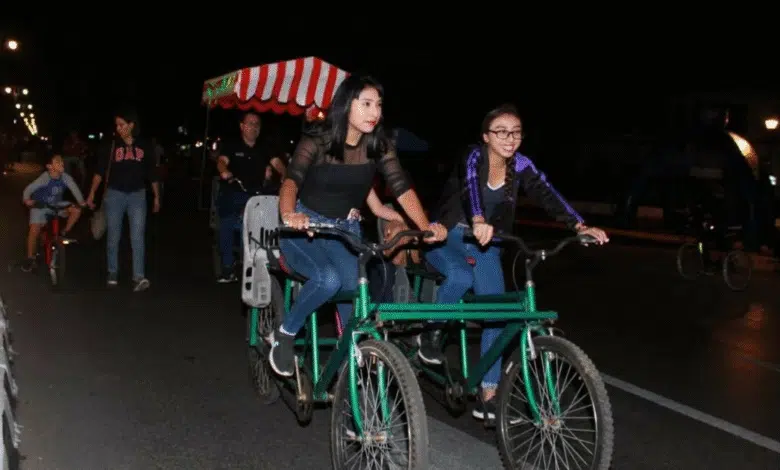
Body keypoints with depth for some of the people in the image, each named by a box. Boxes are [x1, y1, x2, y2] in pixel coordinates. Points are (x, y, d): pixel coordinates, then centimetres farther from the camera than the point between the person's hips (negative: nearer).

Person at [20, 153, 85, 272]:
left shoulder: (65, 177, -19)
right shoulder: (44, 178, -29)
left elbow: (74, 188, -24)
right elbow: (29, 189, -31)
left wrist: (82, 202, -38)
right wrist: (26, 200, -48)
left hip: (57, 205, 4)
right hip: (40, 206, -4)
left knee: (76, 210, -15)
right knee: (34, 230, -14)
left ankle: (63, 233, 5)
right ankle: (30, 258, 2)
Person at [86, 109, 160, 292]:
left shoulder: (144, 146, 3)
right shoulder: (112, 145, 0)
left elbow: (152, 174, 9)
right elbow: (100, 171, -2)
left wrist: (156, 197, 11)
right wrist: (92, 193, -10)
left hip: (137, 195, 0)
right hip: (115, 194, 0)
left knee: (138, 236, -9)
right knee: (113, 236, 7)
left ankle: (139, 277, -12)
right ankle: (113, 273, 21)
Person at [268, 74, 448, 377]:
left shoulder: (379, 145, -8)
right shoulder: (316, 140, -18)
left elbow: (402, 187, -16)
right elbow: (291, 180, -32)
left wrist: (425, 226, -32)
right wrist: (289, 214, -54)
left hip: (345, 230, 4)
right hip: (304, 228, -3)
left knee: (354, 290, -18)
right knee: (328, 279, -30)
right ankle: (284, 335, -5)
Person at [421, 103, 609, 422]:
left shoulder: (519, 165, -7)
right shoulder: (474, 157, -19)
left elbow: (546, 195, -19)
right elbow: (471, 186, -40)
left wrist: (580, 226, -36)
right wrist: (478, 221, -61)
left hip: (484, 244, 4)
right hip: (447, 237, -4)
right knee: (461, 277, -36)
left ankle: (488, 397, 1)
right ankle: (431, 333, -7)